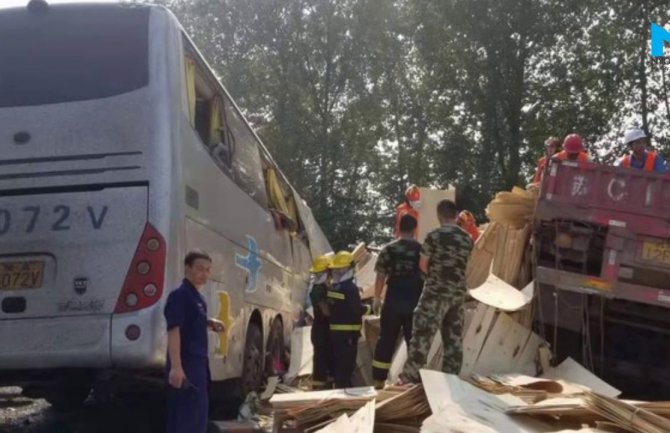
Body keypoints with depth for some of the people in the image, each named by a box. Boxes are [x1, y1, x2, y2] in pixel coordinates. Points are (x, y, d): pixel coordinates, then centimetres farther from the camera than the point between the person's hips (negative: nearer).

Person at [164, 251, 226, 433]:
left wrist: (209, 322, 8)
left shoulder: (196, 296, 15)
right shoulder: (180, 295, -14)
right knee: (192, 414, -9)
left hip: (197, 363, 10)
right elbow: (173, 330, -22)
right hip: (186, 365, -10)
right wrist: (176, 366, -29)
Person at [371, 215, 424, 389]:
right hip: (415, 301, 0)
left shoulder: (388, 250, -2)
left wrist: (377, 298, 10)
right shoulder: (422, 250, -2)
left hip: (393, 300, 0)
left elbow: (381, 276, -1)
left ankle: (379, 380, 9)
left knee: (386, 340, 7)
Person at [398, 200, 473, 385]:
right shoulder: (466, 238, 7)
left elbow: (423, 265, -2)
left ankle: (410, 377, -2)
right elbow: (463, 264, 14)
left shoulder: (434, 236, -9)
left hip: (436, 291, -5)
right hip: (458, 292, 6)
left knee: (422, 334, -3)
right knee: (454, 337, 8)